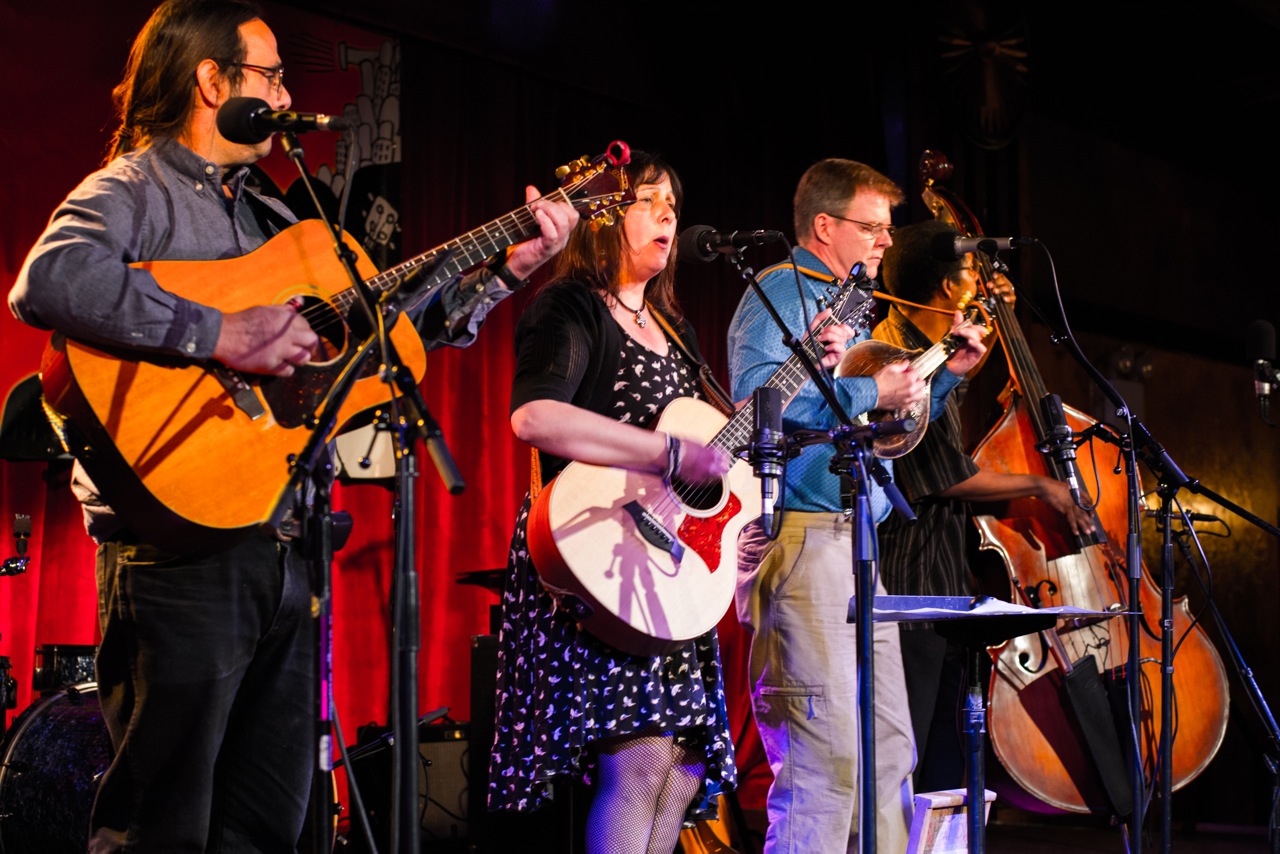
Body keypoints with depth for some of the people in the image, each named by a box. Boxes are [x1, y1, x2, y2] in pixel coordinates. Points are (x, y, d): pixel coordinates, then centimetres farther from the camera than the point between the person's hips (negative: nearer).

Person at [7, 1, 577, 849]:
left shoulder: (268, 217, 21)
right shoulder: (132, 192, -5)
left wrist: (506, 269, 18)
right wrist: (223, 336, -27)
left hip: (281, 547, 8)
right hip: (181, 548, -8)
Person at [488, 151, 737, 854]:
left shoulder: (673, 329, 21)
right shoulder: (569, 309, -6)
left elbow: (714, 437, 26)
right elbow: (532, 416, -26)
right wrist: (671, 454, -25)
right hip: (593, 566, -9)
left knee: (688, 762, 5)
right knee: (641, 757, -19)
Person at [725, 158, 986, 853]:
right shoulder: (781, 291, -5)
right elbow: (756, 397, -22)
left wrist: (947, 374, 20)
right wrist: (869, 392, -19)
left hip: (854, 542, 10)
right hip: (801, 538, -10)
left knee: (889, 747, 11)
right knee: (829, 754, -14)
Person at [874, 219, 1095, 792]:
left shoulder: (919, 342, 9)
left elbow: (958, 382, 34)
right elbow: (951, 479, -20)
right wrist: (1038, 485, -7)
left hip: (945, 573, 11)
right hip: (911, 583, -11)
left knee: (949, 740, 16)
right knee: (903, 751, -6)